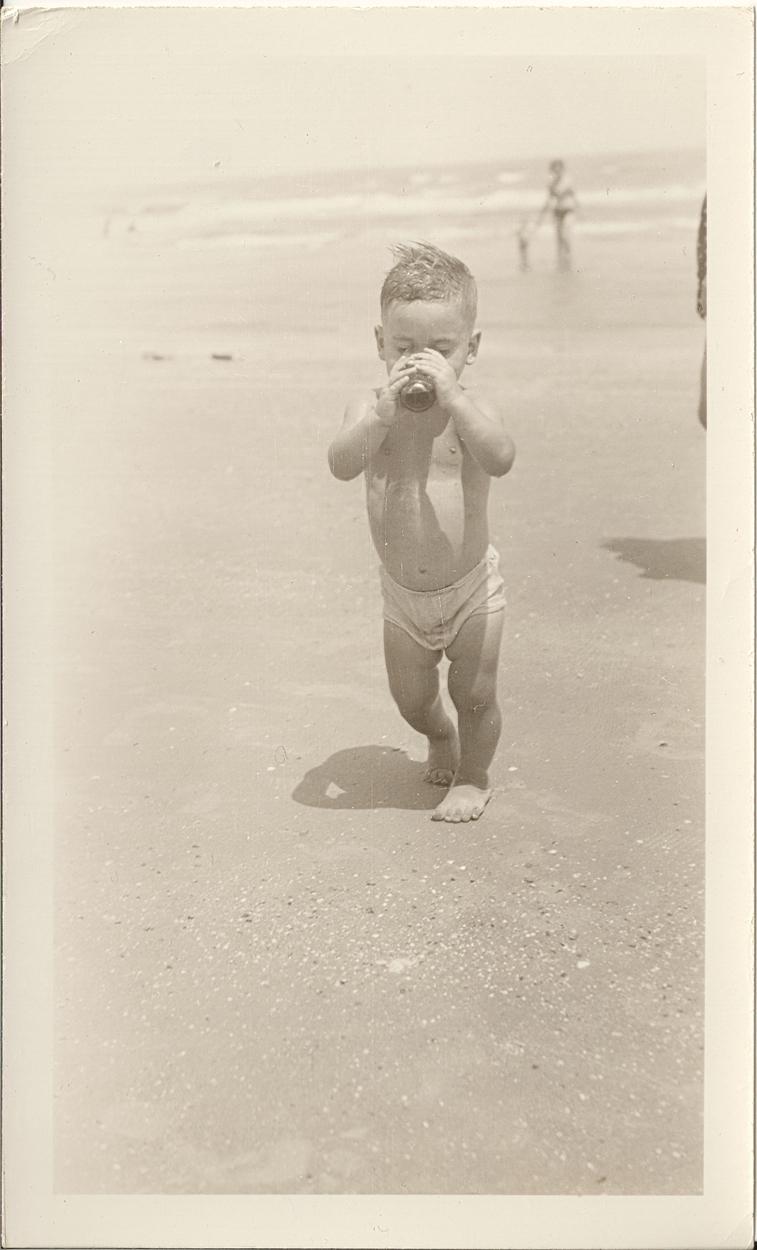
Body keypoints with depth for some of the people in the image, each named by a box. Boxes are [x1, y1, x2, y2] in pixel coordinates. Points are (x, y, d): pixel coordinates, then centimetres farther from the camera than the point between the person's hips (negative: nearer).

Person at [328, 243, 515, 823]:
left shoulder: (473, 406, -14)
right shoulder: (370, 406, -9)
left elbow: (500, 459, -35)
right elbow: (342, 464, -26)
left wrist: (451, 395, -41)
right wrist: (384, 413, -39)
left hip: (471, 585, -3)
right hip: (403, 591, 3)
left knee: (475, 693, 4)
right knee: (410, 696, 15)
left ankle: (474, 776, 34)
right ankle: (441, 738, 50)